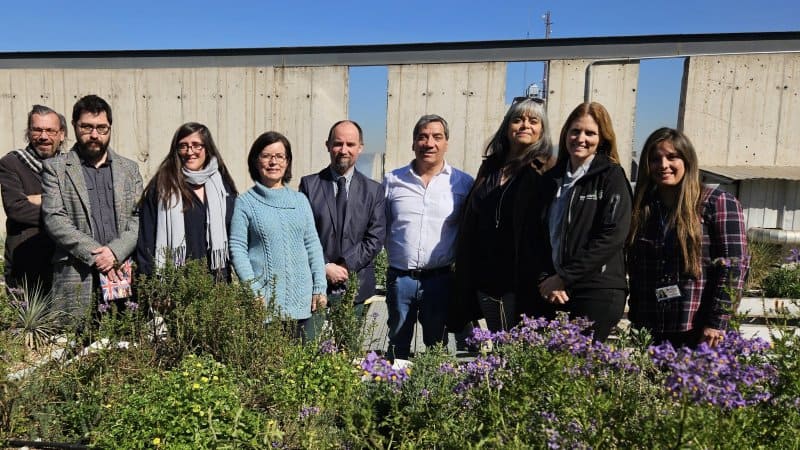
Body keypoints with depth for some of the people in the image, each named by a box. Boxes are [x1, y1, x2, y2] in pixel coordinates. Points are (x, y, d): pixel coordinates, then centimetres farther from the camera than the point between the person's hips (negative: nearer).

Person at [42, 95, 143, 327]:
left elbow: (139, 218, 6)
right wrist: (95, 255, -12)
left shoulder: (130, 168, 14)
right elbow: (54, 220, -3)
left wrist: (115, 251, -10)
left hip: (122, 273, 2)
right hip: (75, 279, -1)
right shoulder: (55, 168, 7)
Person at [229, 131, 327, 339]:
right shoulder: (245, 202, 2)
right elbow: (237, 248, -3)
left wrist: (320, 287, 6)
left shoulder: (300, 200, 11)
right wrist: (254, 291, -12)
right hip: (263, 300, -3)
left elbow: (313, 244, 12)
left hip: (300, 299, 3)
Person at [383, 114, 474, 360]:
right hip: (399, 277, 1)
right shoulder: (392, 180, 5)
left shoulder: (463, 183, 1)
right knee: (397, 346, 13)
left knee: (437, 345, 11)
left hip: (440, 278, -1)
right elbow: (381, 228, 10)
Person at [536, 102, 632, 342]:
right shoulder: (552, 178, 12)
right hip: (554, 293, 4)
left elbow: (613, 235, -13)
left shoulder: (612, 176, -2)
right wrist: (545, 278, -5)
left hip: (598, 292, -4)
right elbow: (542, 234, 11)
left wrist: (564, 277, -13)